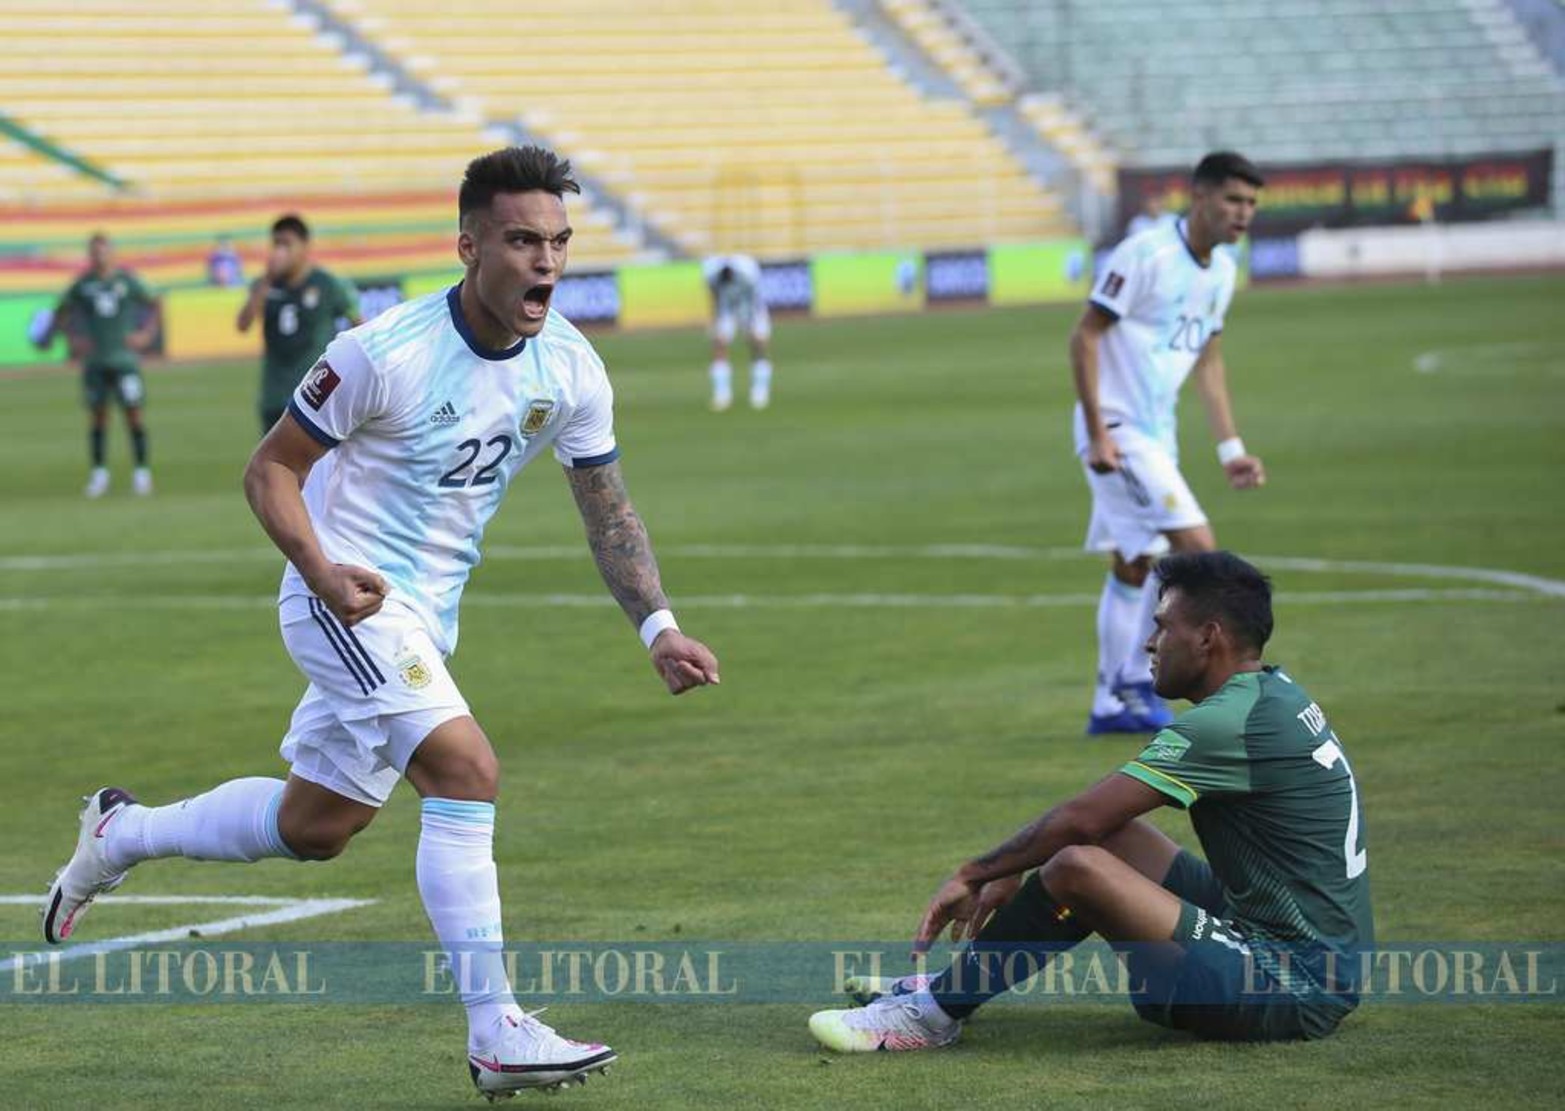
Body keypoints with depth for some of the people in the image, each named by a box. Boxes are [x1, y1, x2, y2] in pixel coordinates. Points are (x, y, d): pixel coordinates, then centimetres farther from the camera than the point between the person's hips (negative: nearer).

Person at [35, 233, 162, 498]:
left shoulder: (127, 280, 0)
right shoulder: (83, 285, 3)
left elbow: (155, 304, 10)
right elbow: (61, 312, 14)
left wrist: (147, 334, -1)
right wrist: (72, 338, 1)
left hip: (124, 358, -1)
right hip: (94, 360, 1)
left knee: (133, 414, -4)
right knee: (97, 415, 2)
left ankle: (141, 472, 2)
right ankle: (99, 473, 10)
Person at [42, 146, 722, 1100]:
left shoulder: (572, 371, -5)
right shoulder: (387, 353, -21)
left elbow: (608, 510, 7)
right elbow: (271, 469, -13)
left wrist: (658, 627, -6)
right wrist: (323, 572, -28)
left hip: (427, 614, 7)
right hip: (348, 595, -7)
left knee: (313, 828, 17)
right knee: (467, 768, -25)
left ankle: (121, 834, 42)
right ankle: (496, 1035, -24)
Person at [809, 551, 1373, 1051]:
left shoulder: (1230, 723, -18)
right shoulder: (1274, 693, 12)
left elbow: (1080, 819, -17)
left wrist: (973, 874, -3)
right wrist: (1012, 872, 16)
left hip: (1297, 986, -10)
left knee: (1077, 867, -21)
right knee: (1107, 836, 16)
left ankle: (934, 1013, -3)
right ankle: (954, 985, 19)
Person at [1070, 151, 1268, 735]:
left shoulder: (1220, 270, 8)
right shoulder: (1146, 254, -18)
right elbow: (1084, 336, -17)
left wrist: (1230, 448, 13)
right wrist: (1097, 433, -21)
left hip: (1156, 432, 9)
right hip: (1117, 430, -9)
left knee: (1133, 566, 13)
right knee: (1195, 545, -16)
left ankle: (1113, 703, 21)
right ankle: (1137, 680, -7)